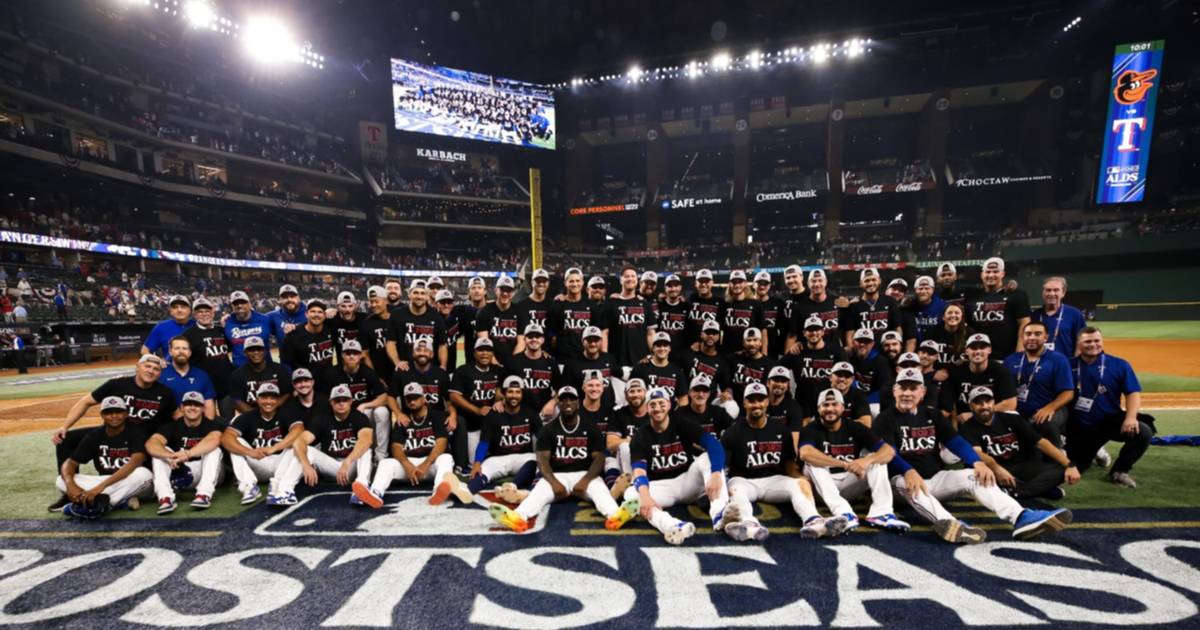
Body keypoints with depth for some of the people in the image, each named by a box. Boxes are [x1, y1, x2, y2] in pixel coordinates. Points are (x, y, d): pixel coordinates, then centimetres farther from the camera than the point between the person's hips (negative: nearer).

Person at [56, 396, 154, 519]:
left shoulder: (135, 433, -13)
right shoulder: (94, 435, 1)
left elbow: (135, 462, -28)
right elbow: (70, 462, -3)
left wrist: (100, 486, -36)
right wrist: (70, 484, -25)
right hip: (104, 482, 5)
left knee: (144, 474, -35)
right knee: (61, 481, -16)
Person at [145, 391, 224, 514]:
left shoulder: (210, 425, -9)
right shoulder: (173, 426, -2)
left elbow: (214, 440, -33)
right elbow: (151, 443, -22)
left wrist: (187, 454, -48)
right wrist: (170, 456, -43)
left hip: (205, 473, -3)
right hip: (179, 474, 3)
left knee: (214, 450, -29)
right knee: (159, 452, -17)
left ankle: (204, 494, -39)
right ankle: (165, 497, -32)